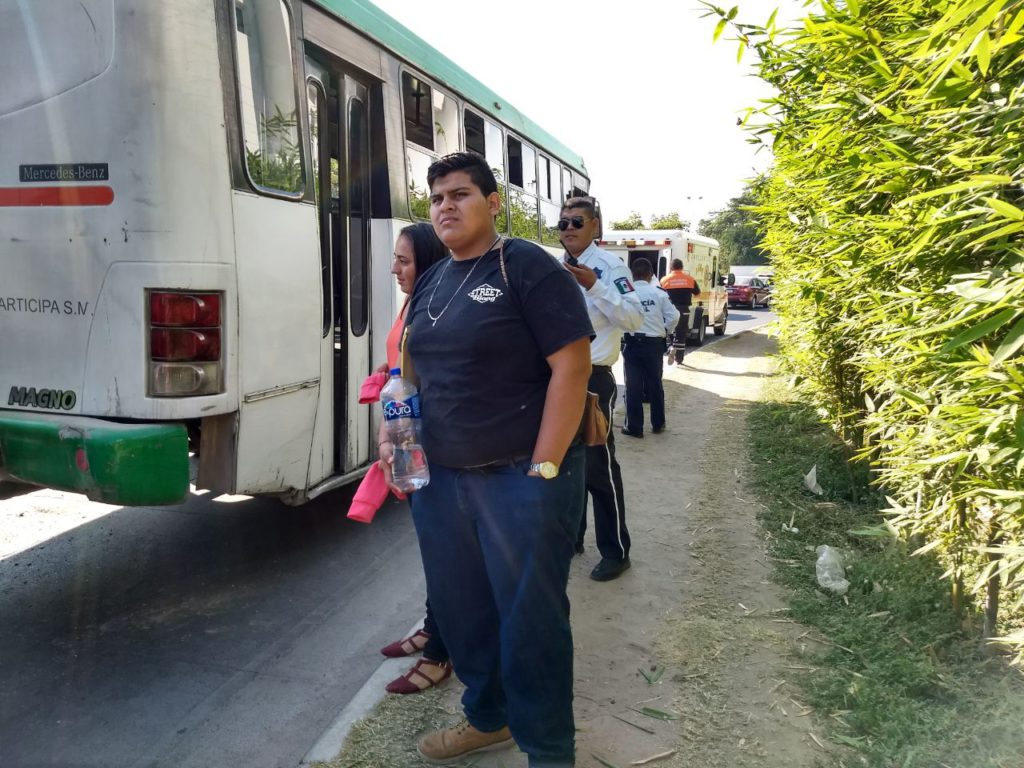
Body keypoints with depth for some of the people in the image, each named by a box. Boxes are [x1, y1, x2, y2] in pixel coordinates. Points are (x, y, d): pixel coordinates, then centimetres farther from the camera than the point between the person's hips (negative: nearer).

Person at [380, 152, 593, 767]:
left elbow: (571, 367, -15)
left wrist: (541, 472, -18)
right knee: (459, 609, 18)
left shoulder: (528, 267, -9)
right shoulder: (430, 285, 12)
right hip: (440, 479, 7)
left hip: (521, 477, -7)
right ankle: (487, 719, 42)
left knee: (530, 618, 4)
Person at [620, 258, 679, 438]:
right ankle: (658, 424, 25)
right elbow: (674, 316, -4)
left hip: (632, 343, -1)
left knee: (633, 386, 4)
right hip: (654, 344, 2)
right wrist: (664, 331, 12)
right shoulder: (659, 294, -3)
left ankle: (634, 427, 5)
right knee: (655, 384, 14)